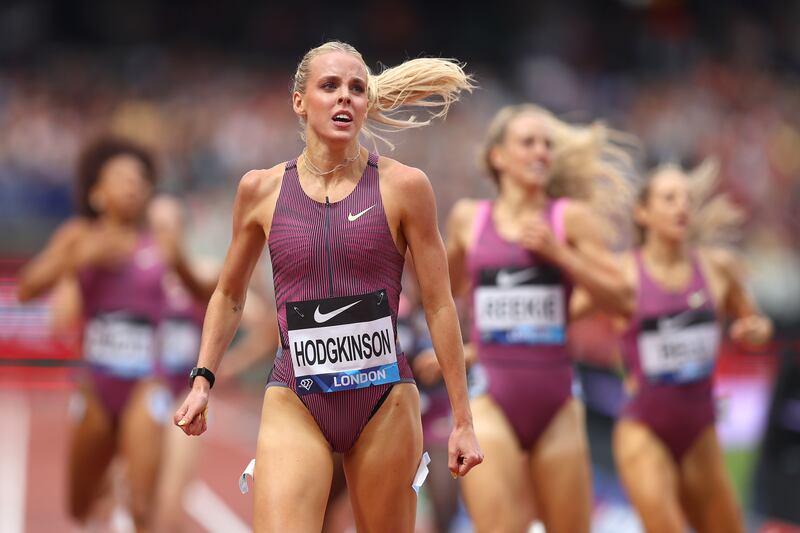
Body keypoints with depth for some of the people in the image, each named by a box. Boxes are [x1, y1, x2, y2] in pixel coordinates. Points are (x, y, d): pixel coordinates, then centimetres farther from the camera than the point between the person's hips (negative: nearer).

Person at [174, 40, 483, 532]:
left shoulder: (404, 187, -2)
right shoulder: (262, 190, 3)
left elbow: (439, 306, 0)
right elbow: (230, 295, 18)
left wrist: (463, 420, 0)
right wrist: (202, 381, 11)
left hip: (384, 402, 0)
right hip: (295, 402, 0)